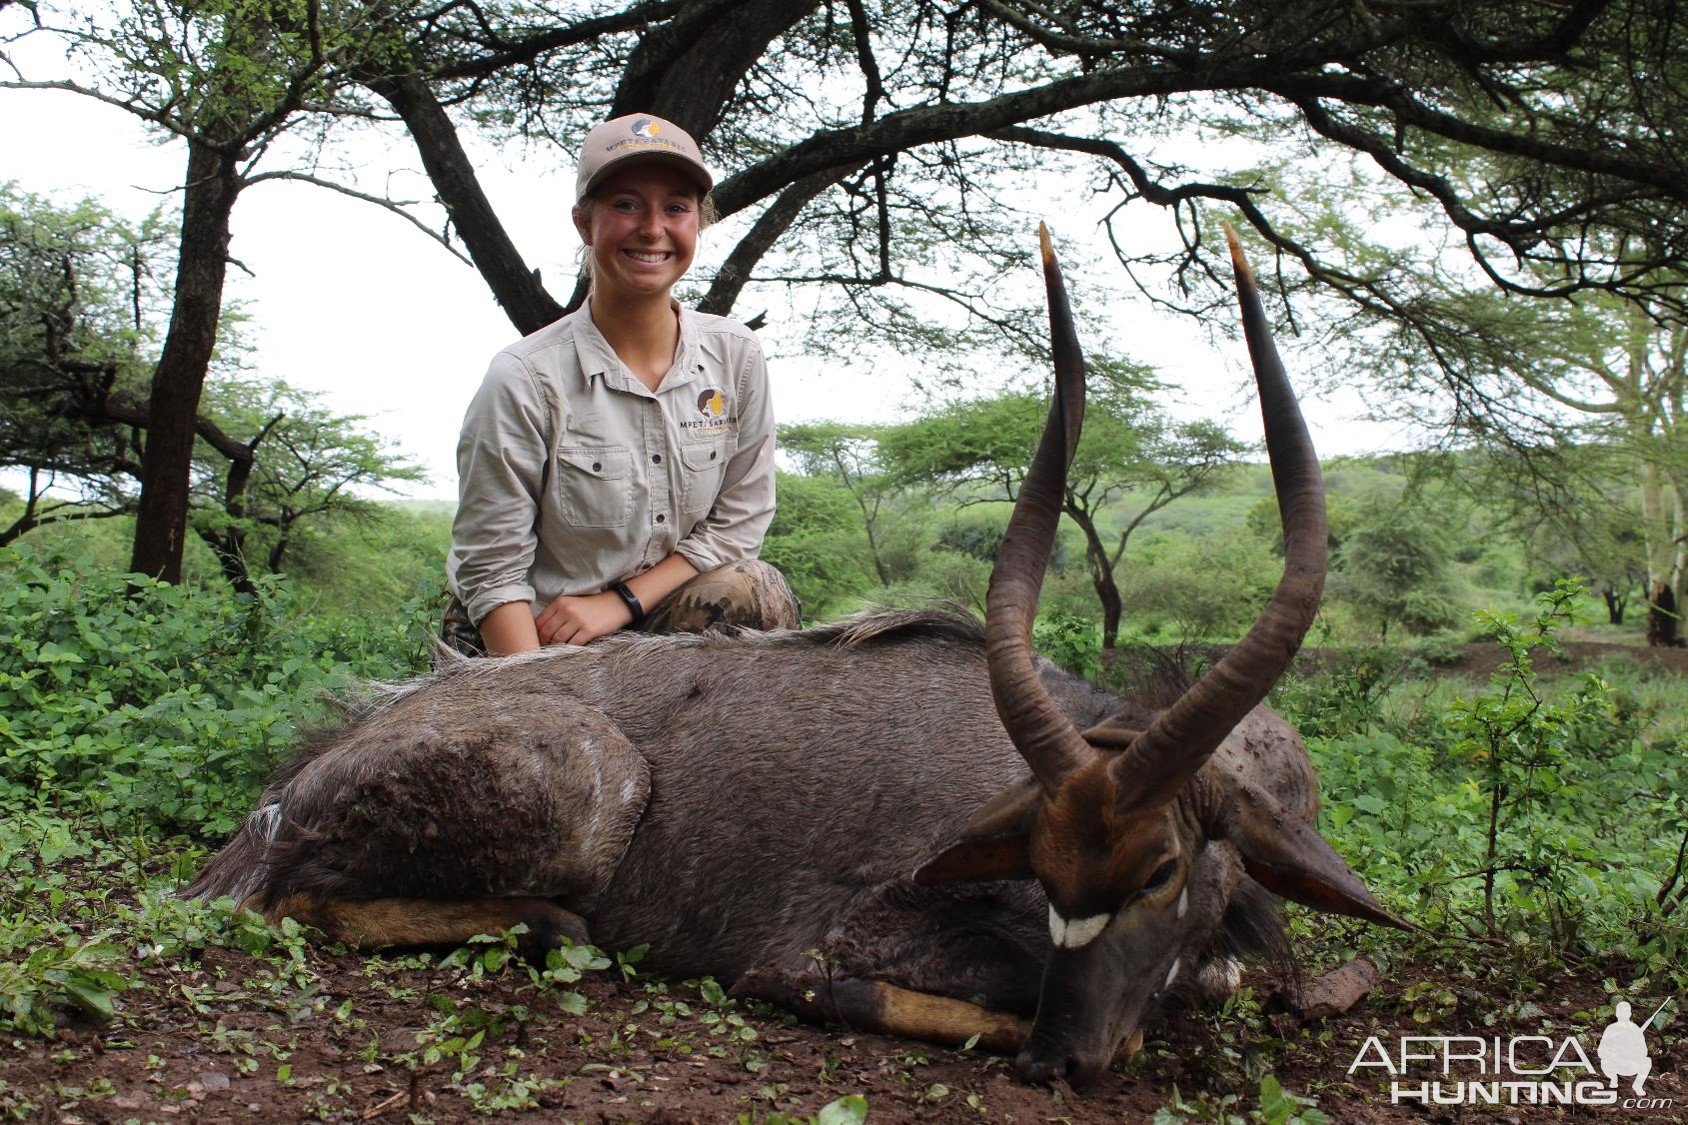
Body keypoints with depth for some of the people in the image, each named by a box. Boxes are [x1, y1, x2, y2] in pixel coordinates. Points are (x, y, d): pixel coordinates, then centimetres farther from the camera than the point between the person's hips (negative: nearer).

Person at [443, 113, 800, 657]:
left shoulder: (735, 356, -5)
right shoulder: (526, 378, -16)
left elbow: (739, 520, -2)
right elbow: (491, 567, -13)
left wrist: (621, 602, -14)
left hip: (662, 618, 3)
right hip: (536, 641, -3)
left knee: (754, 594, -25)